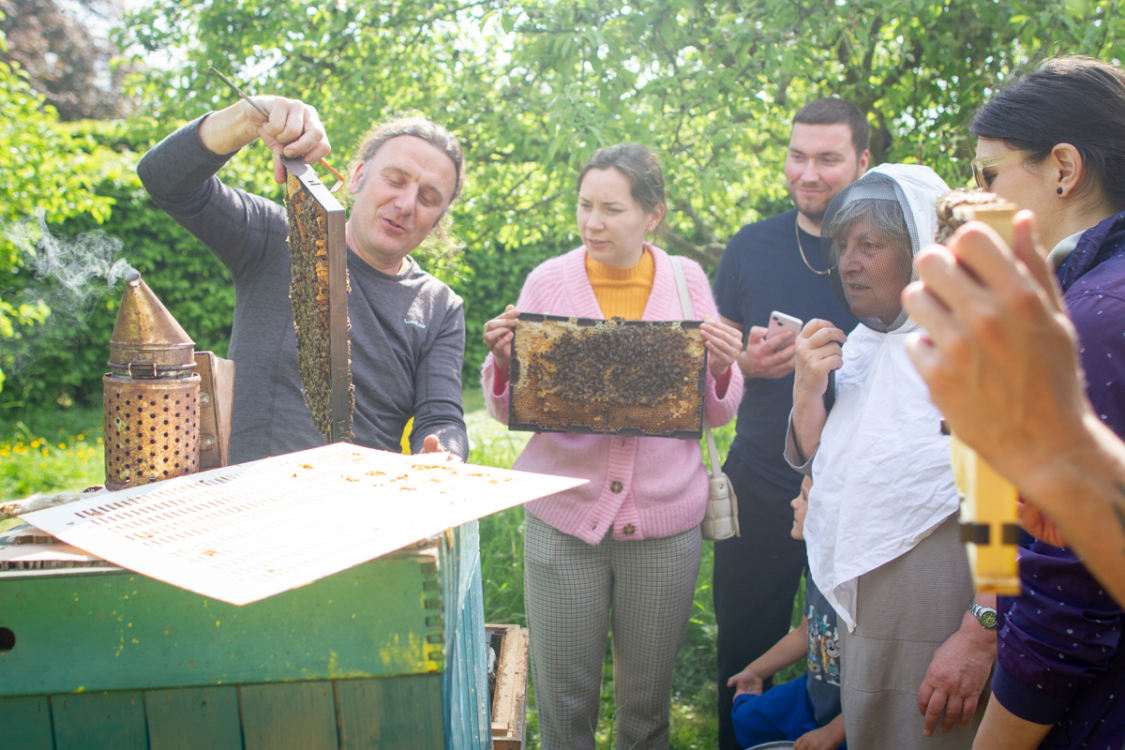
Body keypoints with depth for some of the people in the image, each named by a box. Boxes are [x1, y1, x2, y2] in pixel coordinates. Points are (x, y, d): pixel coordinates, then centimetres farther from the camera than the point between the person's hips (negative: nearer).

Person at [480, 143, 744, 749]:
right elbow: (510, 412, 5)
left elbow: (717, 414, 7)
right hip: (564, 516, 0)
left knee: (647, 701, 13)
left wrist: (722, 368, -13)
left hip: (664, 519, 1)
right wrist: (501, 362, -15)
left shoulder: (687, 280, 2)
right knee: (563, 699, 7)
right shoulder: (548, 281, 0)